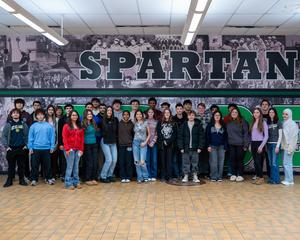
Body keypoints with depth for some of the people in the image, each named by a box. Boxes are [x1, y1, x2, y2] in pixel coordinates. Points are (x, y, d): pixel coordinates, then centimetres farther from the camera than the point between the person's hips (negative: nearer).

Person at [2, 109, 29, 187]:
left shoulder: (23, 124, 5)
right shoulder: (8, 124, 2)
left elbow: (27, 135, 5)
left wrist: (26, 145, -2)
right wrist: (6, 146, -5)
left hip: (21, 148, 1)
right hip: (11, 148, -1)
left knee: (21, 165, 6)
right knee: (11, 165, 4)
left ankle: (21, 180, 16)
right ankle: (9, 180, 13)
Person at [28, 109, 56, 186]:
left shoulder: (49, 126, -1)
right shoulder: (33, 126, 1)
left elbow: (52, 136, 0)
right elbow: (30, 138, 2)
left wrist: (52, 147, -4)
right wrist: (30, 148, -3)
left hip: (47, 149, 0)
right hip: (36, 149, 0)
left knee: (47, 164, 8)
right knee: (35, 165, 8)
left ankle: (48, 178, 21)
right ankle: (34, 179, 19)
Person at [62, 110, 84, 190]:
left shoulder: (80, 127, 13)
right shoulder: (66, 126, 0)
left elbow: (82, 138, 12)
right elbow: (64, 138, -5)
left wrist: (81, 149, 5)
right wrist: (67, 149, -12)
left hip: (78, 149, 4)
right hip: (70, 149, -4)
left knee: (76, 166, 7)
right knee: (70, 166, -3)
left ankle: (76, 182, 14)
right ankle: (68, 183, 3)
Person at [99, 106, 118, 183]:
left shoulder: (115, 120, 2)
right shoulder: (103, 121, -5)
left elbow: (117, 130, 8)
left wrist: (116, 138, 3)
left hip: (113, 143, 4)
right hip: (105, 142, -4)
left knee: (114, 160, -1)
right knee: (109, 159, -10)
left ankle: (110, 175, 16)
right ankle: (102, 177, 4)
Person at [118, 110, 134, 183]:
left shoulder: (131, 124, 7)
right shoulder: (119, 124, 4)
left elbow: (133, 134, 13)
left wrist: (132, 141, 4)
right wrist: (118, 141, 0)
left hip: (129, 145, 0)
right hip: (121, 145, 0)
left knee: (129, 162, 1)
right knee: (122, 162, 1)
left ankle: (128, 177, 10)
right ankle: (123, 177, 8)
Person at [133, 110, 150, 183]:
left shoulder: (145, 123, 2)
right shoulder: (134, 123, 9)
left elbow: (149, 134, 3)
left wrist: (145, 142, -7)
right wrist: (133, 140, 2)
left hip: (143, 143, -3)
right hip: (135, 143, 3)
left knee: (142, 162, -11)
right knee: (136, 161, 1)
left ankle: (145, 177, 7)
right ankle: (139, 177, 11)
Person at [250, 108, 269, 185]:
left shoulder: (263, 123, -4)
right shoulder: (252, 123, 13)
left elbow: (266, 136, -8)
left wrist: (261, 146, -14)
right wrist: (250, 145, 9)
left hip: (260, 143, -5)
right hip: (253, 144, 5)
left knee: (258, 161, -8)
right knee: (255, 161, 6)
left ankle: (261, 178, 4)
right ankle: (258, 177, 15)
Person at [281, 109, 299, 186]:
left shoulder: (292, 124, -11)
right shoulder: (284, 123, 13)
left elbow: (293, 137, -15)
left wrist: (290, 148, -18)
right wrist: (282, 146, 10)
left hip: (289, 147, -8)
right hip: (285, 146, 8)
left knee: (287, 163, -6)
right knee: (286, 163, 10)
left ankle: (289, 180, 3)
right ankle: (288, 179, 18)